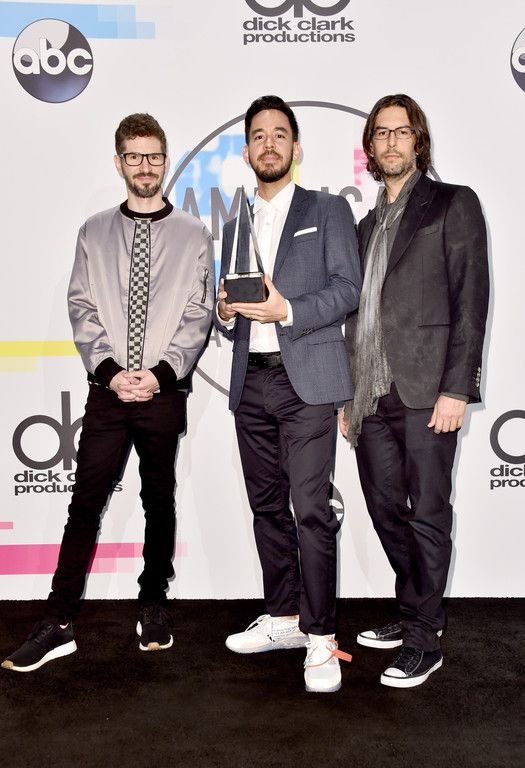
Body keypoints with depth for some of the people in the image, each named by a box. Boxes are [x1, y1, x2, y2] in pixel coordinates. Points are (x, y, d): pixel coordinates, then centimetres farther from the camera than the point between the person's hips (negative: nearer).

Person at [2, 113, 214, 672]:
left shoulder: (193, 236, 4)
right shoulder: (95, 233, 9)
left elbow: (198, 314, -1)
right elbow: (82, 309, 3)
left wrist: (161, 373, -12)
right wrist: (110, 370, -9)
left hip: (165, 392, 0)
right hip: (107, 390, 1)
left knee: (159, 500, 10)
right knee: (85, 502, 0)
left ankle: (153, 604, 27)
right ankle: (59, 625, 6)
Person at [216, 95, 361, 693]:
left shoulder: (329, 211, 7)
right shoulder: (235, 225, 21)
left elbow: (347, 289, -4)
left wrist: (287, 311, -18)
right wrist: (225, 313, -2)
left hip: (306, 380, -5)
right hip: (250, 383, 5)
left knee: (311, 509, -10)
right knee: (267, 506, 10)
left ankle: (320, 640, -2)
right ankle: (285, 618, 23)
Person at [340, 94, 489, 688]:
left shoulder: (453, 204, 3)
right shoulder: (368, 225, 21)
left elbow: (470, 300, -6)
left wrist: (456, 388, -14)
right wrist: (347, 395, 15)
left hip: (425, 391, -6)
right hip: (372, 396, 6)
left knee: (427, 514, -1)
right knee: (386, 510, 11)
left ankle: (423, 640, 11)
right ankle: (411, 614, 29)